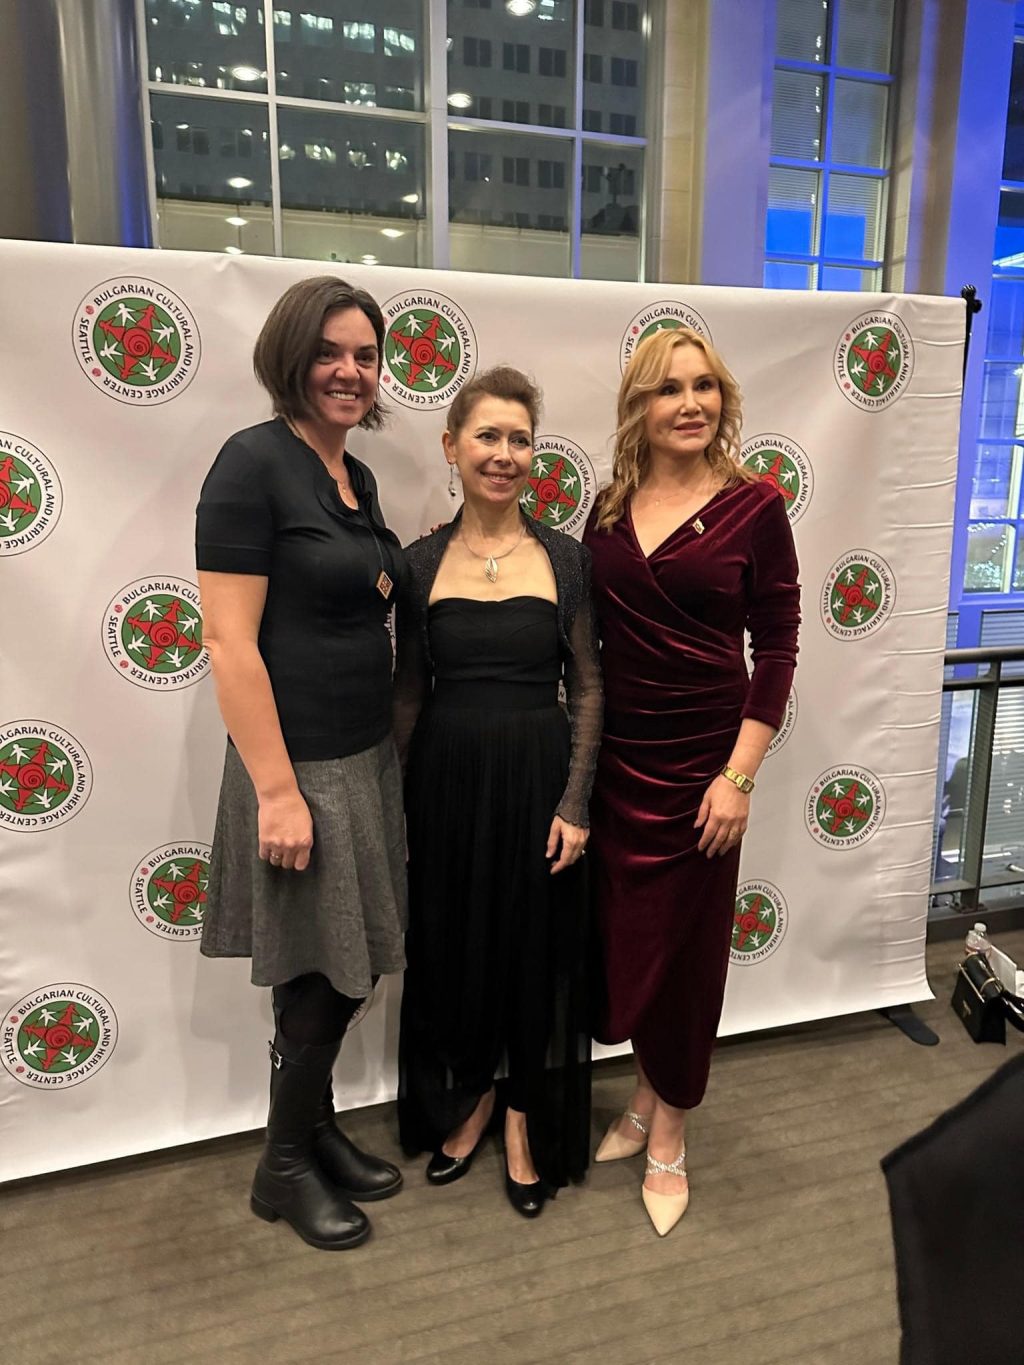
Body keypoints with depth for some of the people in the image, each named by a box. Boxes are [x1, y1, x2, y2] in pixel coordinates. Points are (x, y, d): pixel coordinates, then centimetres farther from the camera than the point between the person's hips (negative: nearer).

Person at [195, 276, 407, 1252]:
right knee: (319, 979, 7)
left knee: (350, 969, 18)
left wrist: (385, 583, 4)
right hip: (300, 767, -8)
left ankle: (318, 1130, 41)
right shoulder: (254, 463, -14)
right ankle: (285, 1169, 32)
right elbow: (229, 641, -19)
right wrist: (278, 792, -20)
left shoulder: (356, 477, 11)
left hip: (367, 757, 8)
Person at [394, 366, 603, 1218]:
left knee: (538, 951, 11)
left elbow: (589, 689, -2)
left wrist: (574, 803, -8)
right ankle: (469, 1099, 40)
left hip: (537, 778, -1)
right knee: (453, 948, 14)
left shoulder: (565, 559, -2)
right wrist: (400, 801, 2)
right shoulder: (422, 563, 1)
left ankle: (527, 1119, 34)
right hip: (447, 780, 1)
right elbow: (409, 694, 4)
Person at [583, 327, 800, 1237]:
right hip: (615, 754, 4)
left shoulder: (754, 506, -6)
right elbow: (587, 634, 8)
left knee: (685, 939, 9)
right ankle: (647, 1101, 38)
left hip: (698, 754, -3)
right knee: (623, 933, 13)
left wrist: (739, 775, -12)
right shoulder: (611, 507, 5)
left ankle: (669, 1136, 29)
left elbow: (777, 647, -7)